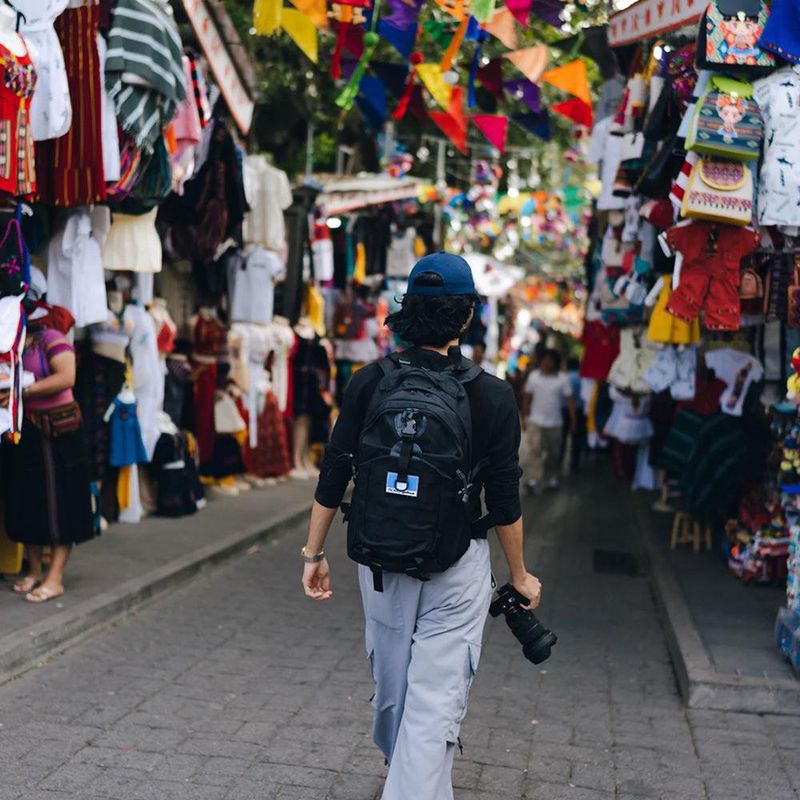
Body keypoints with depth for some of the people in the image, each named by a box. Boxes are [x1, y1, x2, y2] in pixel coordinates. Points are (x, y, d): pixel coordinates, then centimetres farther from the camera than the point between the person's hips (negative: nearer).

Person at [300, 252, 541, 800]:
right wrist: (520, 576, 8)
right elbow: (504, 501, -5)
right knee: (435, 703, -1)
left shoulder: (369, 383, -5)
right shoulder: (492, 396, -10)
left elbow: (333, 477, -1)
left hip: (381, 560, 4)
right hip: (457, 569, -3)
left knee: (392, 688, 23)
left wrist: (315, 553, 11)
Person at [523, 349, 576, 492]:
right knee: (534, 450, -12)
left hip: (554, 423, 1)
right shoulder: (533, 376, -3)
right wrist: (524, 417, 4)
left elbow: (570, 400, -7)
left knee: (553, 453, 11)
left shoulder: (562, 379, -7)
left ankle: (552, 478, 29)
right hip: (535, 421, 0)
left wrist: (573, 421, -11)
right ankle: (533, 479, -14)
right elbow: (527, 398, 4)